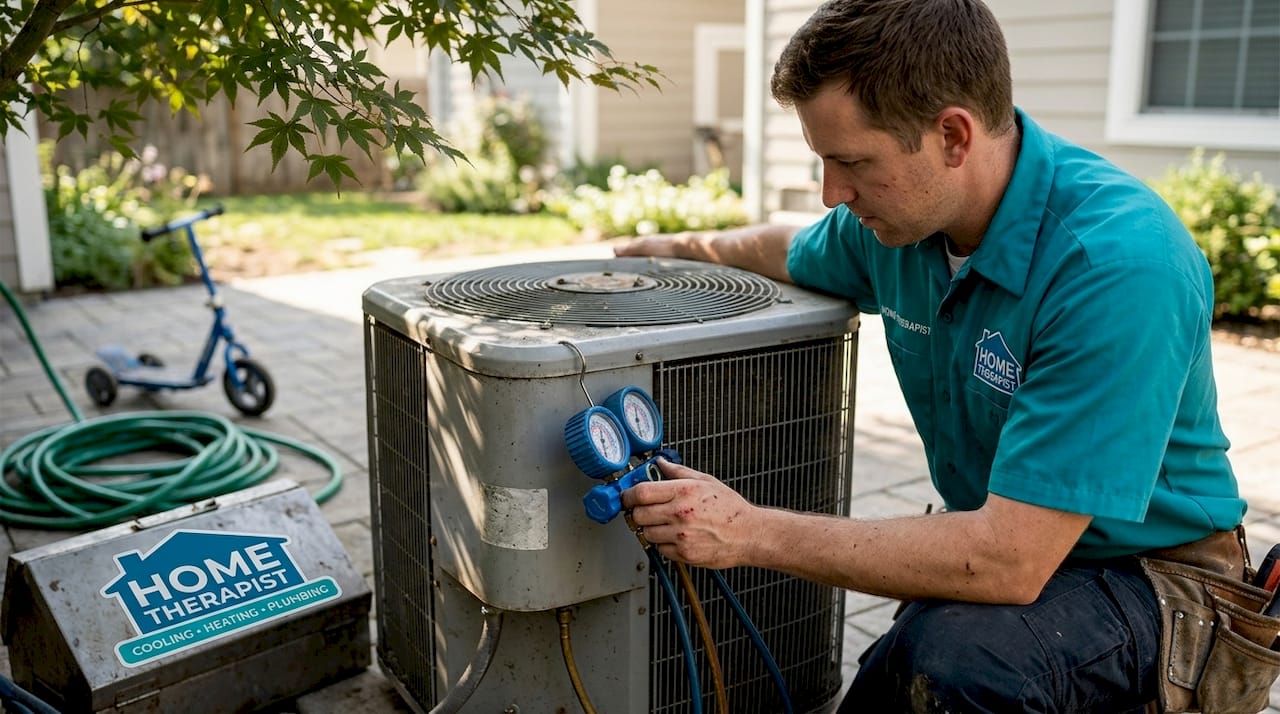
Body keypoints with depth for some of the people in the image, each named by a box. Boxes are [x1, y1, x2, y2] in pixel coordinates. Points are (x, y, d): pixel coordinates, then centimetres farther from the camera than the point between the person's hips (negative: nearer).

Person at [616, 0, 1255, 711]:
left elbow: (1007, 561, -34)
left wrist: (752, 533, -30)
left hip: (1146, 574, -6)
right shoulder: (902, 210, -6)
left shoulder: (1120, 264, -30)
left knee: (957, 651, -33)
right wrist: (684, 245, 32)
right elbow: (794, 252, 20)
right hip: (1003, 545, 7)